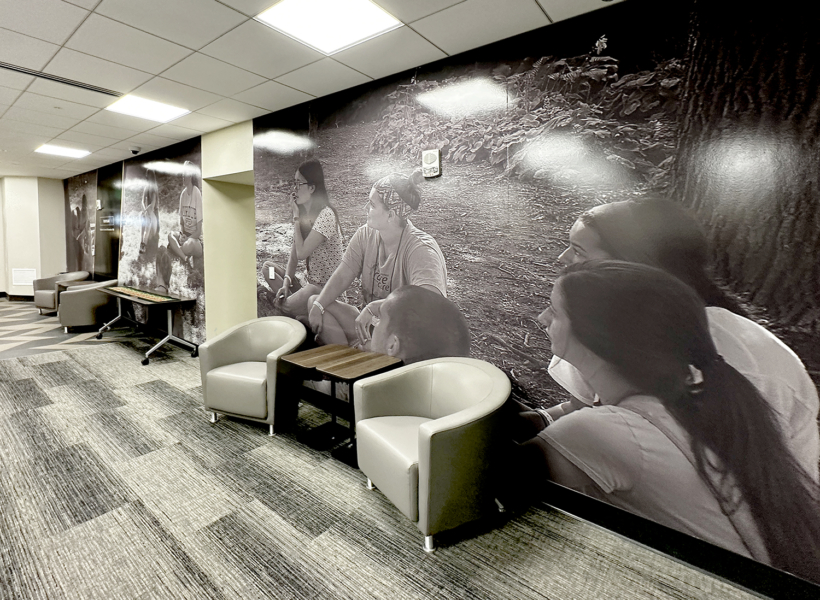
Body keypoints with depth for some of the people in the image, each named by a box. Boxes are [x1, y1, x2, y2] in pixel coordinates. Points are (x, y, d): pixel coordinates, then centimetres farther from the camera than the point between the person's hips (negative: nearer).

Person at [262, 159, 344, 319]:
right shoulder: (304, 212, 9)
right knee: (267, 267, 2)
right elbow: (294, 253, 6)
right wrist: (286, 281, -9)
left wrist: (296, 217, -14)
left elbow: (301, 253, -21)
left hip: (327, 287, -9)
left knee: (282, 306, -25)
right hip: (312, 282, 9)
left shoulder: (326, 215, -19)